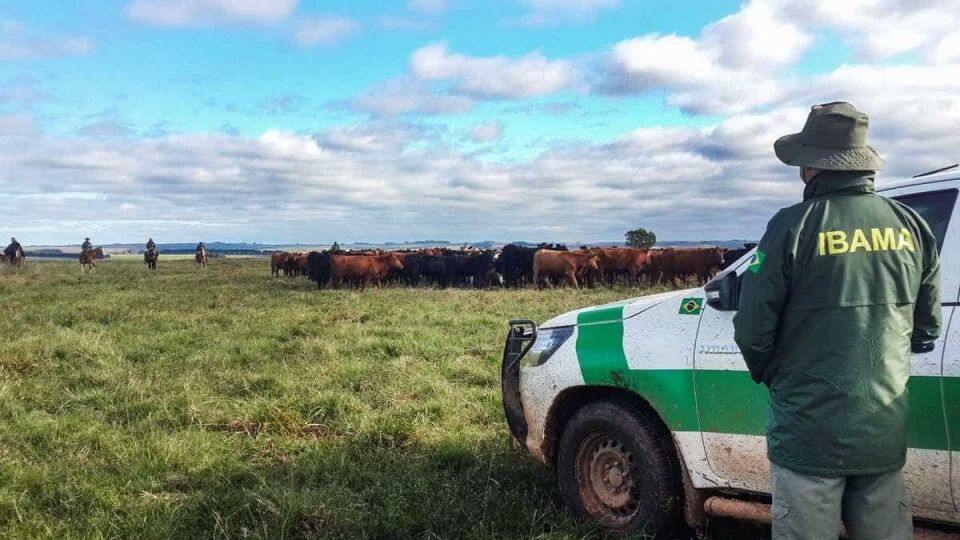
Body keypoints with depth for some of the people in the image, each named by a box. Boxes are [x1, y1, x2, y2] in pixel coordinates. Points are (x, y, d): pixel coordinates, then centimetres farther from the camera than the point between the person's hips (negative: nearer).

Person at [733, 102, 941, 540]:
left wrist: (769, 375, 8)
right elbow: (927, 328, 11)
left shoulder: (794, 226, -13)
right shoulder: (910, 226, 3)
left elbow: (752, 329, -13)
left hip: (810, 433, -5)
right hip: (886, 430, 5)